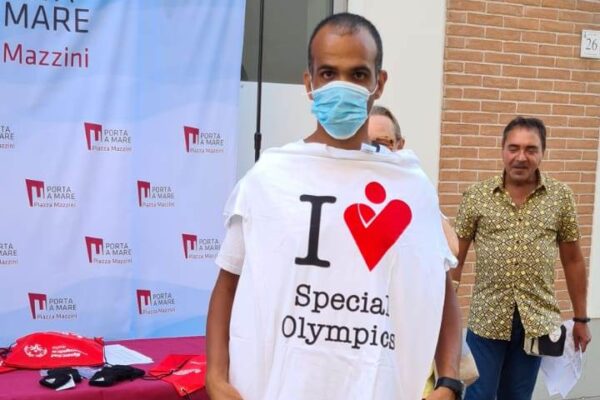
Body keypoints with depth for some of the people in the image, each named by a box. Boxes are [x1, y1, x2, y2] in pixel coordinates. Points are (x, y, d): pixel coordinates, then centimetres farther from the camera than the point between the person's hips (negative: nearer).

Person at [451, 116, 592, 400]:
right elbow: (456, 258, 1)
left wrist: (581, 318, 9)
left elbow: (573, 260, 7)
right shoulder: (476, 196, -3)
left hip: (537, 320, 1)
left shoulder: (561, 197, 0)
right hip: (486, 319, -1)